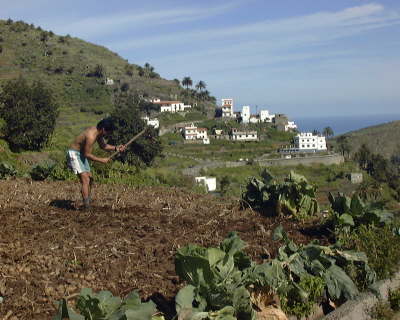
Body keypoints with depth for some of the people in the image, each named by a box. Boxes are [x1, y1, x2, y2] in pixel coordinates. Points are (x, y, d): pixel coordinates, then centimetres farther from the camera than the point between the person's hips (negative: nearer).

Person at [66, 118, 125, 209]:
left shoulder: (98, 132, 0)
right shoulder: (91, 136, -28)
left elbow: (103, 145, 15)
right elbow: (87, 154, -23)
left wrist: (115, 148, 0)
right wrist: (101, 160, -18)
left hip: (81, 154, 10)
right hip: (74, 154, -10)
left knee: (90, 179, 15)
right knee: (85, 180, -16)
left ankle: (88, 201, 25)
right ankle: (87, 207, -17)